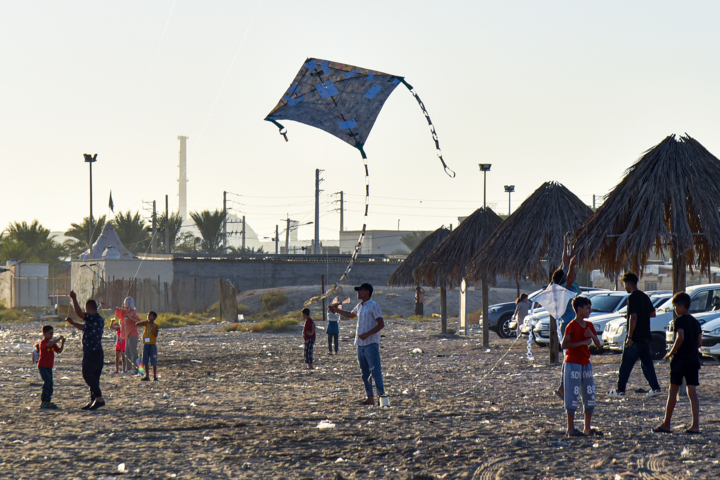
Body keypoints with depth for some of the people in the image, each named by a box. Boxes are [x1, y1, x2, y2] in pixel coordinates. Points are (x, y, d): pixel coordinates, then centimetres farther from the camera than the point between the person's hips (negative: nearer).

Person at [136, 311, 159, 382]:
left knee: (153, 361, -2)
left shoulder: (155, 326, -1)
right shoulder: (146, 324, 8)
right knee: (145, 361, 3)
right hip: (146, 344, 4)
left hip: (152, 345, -4)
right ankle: (147, 376, 8)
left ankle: (155, 376, 4)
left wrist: (152, 327, -21)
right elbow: (137, 324, -1)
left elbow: (156, 335, -13)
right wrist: (145, 322, -13)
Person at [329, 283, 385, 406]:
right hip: (361, 344, 9)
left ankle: (381, 395, -14)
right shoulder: (360, 306, 16)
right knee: (365, 373, 9)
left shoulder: (373, 306, -9)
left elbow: (381, 324, -15)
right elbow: (350, 315, 38)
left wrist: (367, 334, -21)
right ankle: (370, 397, 12)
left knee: (375, 371, -12)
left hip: (371, 344, -9)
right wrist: (336, 310, 34)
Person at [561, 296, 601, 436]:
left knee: (590, 396, 8)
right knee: (573, 396, -5)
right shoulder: (572, 326, -11)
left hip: (586, 363, 8)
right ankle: (570, 429, -1)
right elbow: (564, 345, -20)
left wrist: (593, 336, -10)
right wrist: (583, 342, -24)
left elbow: (598, 345, 10)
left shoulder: (589, 325, 11)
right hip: (573, 364, -8)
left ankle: (587, 428, 15)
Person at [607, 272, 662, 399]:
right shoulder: (645, 297, 12)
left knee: (626, 365, 0)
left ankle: (620, 390, 4)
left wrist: (629, 337, -20)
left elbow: (633, 317, -21)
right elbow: (652, 313, 20)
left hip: (635, 338, -8)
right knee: (647, 364, 11)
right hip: (646, 337, 8)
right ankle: (656, 388, 5)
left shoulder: (632, 298, -15)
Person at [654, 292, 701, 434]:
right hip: (693, 359, 6)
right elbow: (699, 342, 12)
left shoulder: (679, 321, -9)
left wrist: (671, 352, -13)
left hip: (680, 359, -6)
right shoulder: (695, 322, 13)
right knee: (692, 393, 1)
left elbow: (680, 337, -23)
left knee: (672, 392, 3)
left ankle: (666, 424, 8)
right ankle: (695, 425, -8)